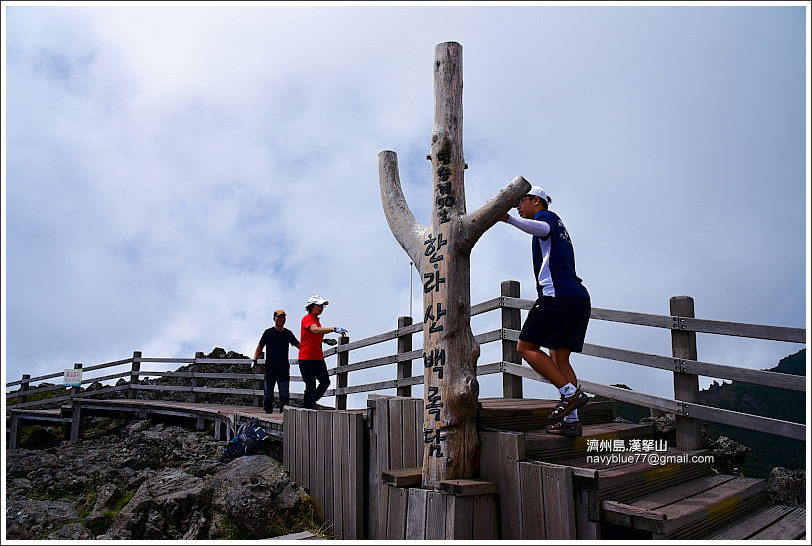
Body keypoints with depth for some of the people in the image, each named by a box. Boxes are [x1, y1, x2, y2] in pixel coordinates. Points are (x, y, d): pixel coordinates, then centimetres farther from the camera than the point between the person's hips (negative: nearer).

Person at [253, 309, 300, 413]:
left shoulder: (288, 333, 12)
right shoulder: (268, 332, 3)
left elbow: (299, 345, 18)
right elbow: (260, 347, 5)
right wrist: (255, 360, -4)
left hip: (284, 367, 2)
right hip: (270, 366, -2)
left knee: (285, 392, -5)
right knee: (269, 391, 2)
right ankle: (267, 409, 13)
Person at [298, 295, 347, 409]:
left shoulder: (316, 320, 18)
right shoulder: (307, 319, -11)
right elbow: (315, 330, -31)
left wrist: (324, 340, 11)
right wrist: (334, 329, -37)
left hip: (318, 358, 9)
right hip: (307, 358, -9)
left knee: (325, 382, 9)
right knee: (311, 386, -5)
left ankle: (311, 402, 23)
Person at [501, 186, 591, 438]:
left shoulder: (546, 215, 2)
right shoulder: (558, 225, 30)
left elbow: (542, 228, -23)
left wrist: (509, 219, -38)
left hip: (558, 294, -10)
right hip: (579, 297, 10)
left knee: (526, 347, -5)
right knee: (559, 359, 8)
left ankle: (571, 393, -13)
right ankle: (571, 420, 2)